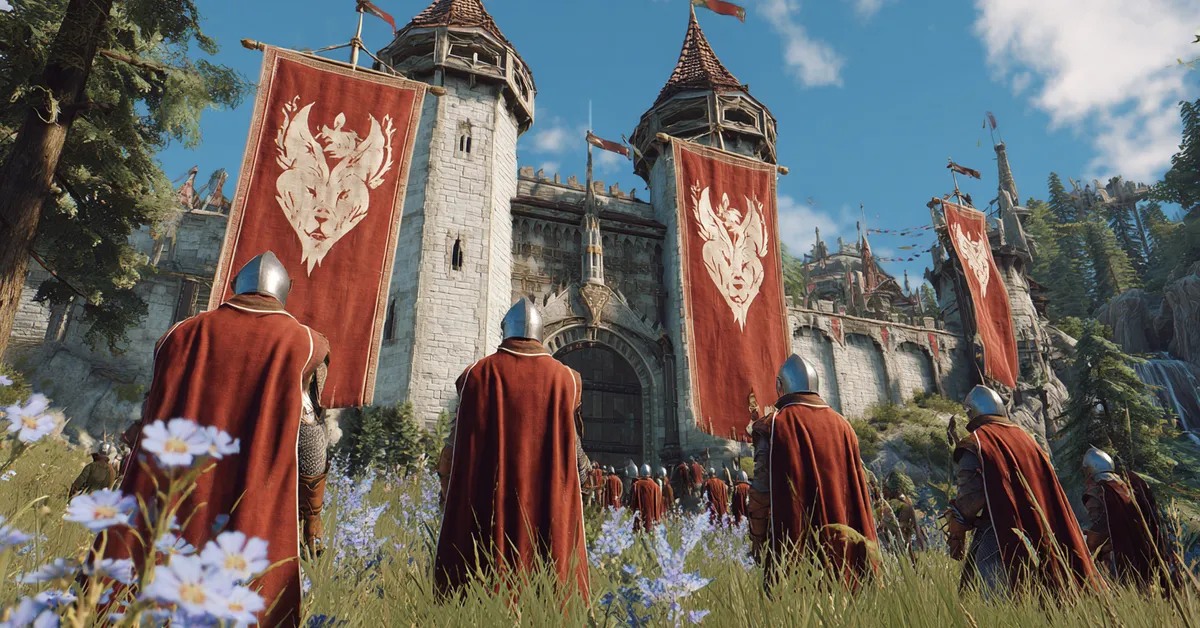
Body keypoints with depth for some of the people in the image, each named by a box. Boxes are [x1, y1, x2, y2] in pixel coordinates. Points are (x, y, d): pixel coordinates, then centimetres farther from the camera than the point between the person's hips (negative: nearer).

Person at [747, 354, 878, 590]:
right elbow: (859, 490, 8)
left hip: (790, 544, -4)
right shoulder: (842, 425, 6)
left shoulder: (773, 425, -6)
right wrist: (866, 550, 16)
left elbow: (761, 491, -10)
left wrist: (758, 544, -1)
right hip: (840, 545, 5)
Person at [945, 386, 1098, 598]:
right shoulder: (1024, 437, 13)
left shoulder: (974, 443, -6)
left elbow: (970, 495, -15)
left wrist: (956, 533, -6)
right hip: (1038, 535, 7)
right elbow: (1050, 487, 15)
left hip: (997, 534, -7)